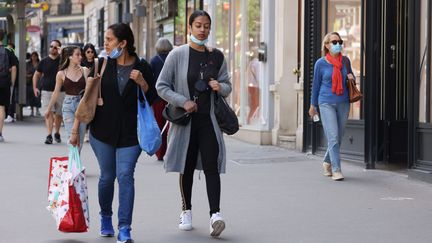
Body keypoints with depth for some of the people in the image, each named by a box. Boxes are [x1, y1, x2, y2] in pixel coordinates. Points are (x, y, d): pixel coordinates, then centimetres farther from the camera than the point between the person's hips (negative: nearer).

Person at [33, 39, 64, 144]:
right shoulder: (44, 61, 7)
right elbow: (37, 74, 15)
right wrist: (35, 87, 5)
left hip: (60, 91, 0)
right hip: (47, 91, 0)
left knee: (59, 114, 8)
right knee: (49, 113, -11)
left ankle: (57, 133, 26)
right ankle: (49, 135, -17)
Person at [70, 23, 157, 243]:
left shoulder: (142, 67, -1)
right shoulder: (102, 65, 2)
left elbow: (152, 99, 4)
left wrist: (142, 83, -15)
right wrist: (77, 129, 4)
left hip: (130, 133, -1)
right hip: (102, 131, 2)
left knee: (125, 175, -12)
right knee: (107, 176, 8)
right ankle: (105, 217, 33)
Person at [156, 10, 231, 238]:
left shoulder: (216, 56, 7)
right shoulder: (177, 55, -2)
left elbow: (227, 86, 15)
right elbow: (161, 86, -1)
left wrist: (220, 87, -8)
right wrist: (183, 101, -14)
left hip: (209, 120, 1)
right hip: (185, 120, -1)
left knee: (211, 166, -11)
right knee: (186, 167, 9)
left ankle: (215, 214, -19)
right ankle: (186, 211, 25)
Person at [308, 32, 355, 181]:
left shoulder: (345, 61, 6)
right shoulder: (320, 63, -2)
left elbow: (350, 76, 22)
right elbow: (316, 84, 7)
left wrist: (351, 78, -3)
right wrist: (313, 105, 12)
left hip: (343, 103, 4)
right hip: (326, 103, -4)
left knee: (339, 137, 11)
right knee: (333, 137, -12)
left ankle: (327, 162, 34)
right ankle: (336, 170, -10)